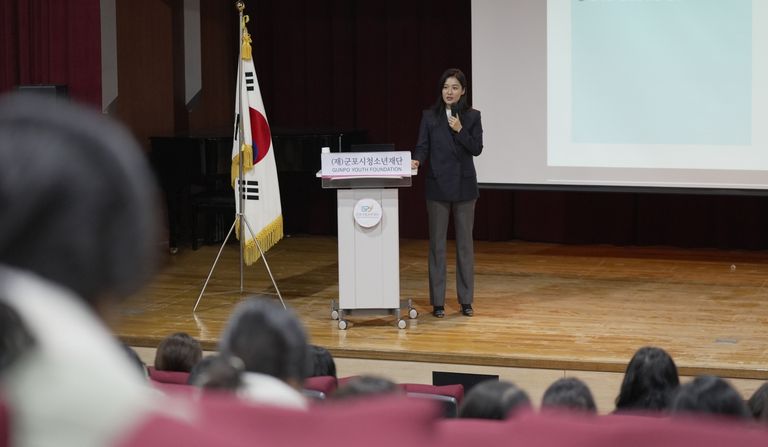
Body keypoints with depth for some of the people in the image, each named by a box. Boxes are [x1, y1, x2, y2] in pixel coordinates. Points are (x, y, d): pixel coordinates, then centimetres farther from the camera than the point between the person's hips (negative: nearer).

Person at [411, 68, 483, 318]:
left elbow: (477, 149, -3)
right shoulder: (429, 116, 3)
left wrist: (460, 131, -16)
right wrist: (417, 160, -24)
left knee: (465, 242, 5)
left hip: (464, 185, 1)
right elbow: (423, 146, -4)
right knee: (437, 243, 1)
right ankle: (437, 302, 5)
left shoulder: (472, 116, 4)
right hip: (437, 185, -1)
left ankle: (466, 300, 12)